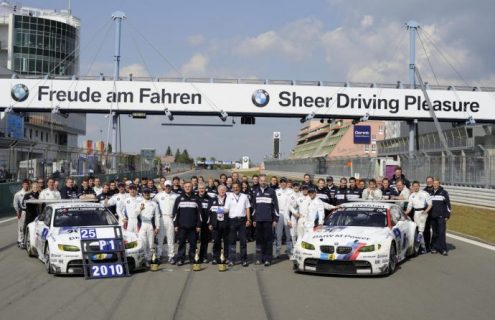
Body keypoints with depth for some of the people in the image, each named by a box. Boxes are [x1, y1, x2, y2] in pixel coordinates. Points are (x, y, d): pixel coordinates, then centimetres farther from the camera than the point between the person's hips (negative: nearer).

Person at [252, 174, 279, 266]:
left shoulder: (271, 191, 2)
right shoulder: (256, 192, 13)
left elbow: (275, 206, 1)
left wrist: (275, 219, -4)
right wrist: (254, 219, 14)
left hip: (268, 220, -3)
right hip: (258, 220, 3)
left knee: (268, 239, -3)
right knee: (259, 239, 5)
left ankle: (267, 259, 0)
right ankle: (259, 258, 12)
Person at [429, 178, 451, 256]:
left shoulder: (444, 192, 1)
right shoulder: (430, 193, 14)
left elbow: (448, 204, 1)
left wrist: (447, 215, -4)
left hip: (441, 217, -4)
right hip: (433, 216, 4)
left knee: (441, 233, -9)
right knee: (435, 233, 6)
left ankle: (443, 249, -8)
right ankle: (434, 247, 12)